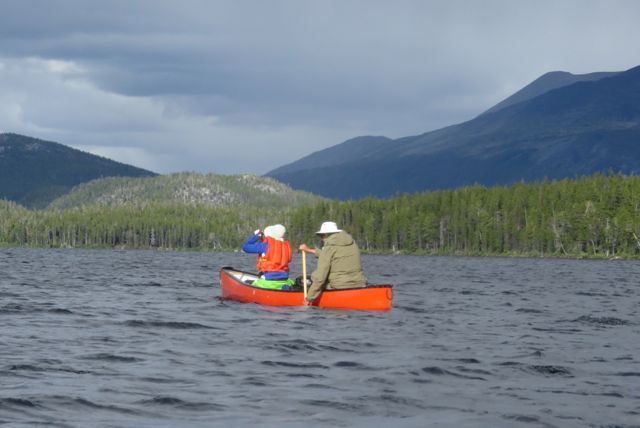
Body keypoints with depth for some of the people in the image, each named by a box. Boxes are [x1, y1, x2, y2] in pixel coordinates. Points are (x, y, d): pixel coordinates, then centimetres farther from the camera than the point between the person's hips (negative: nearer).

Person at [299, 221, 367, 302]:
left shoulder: (328, 248, -8)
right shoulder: (352, 243, 13)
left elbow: (320, 277, -11)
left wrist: (309, 298, -4)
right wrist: (310, 250, 37)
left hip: (339, 288, -7)